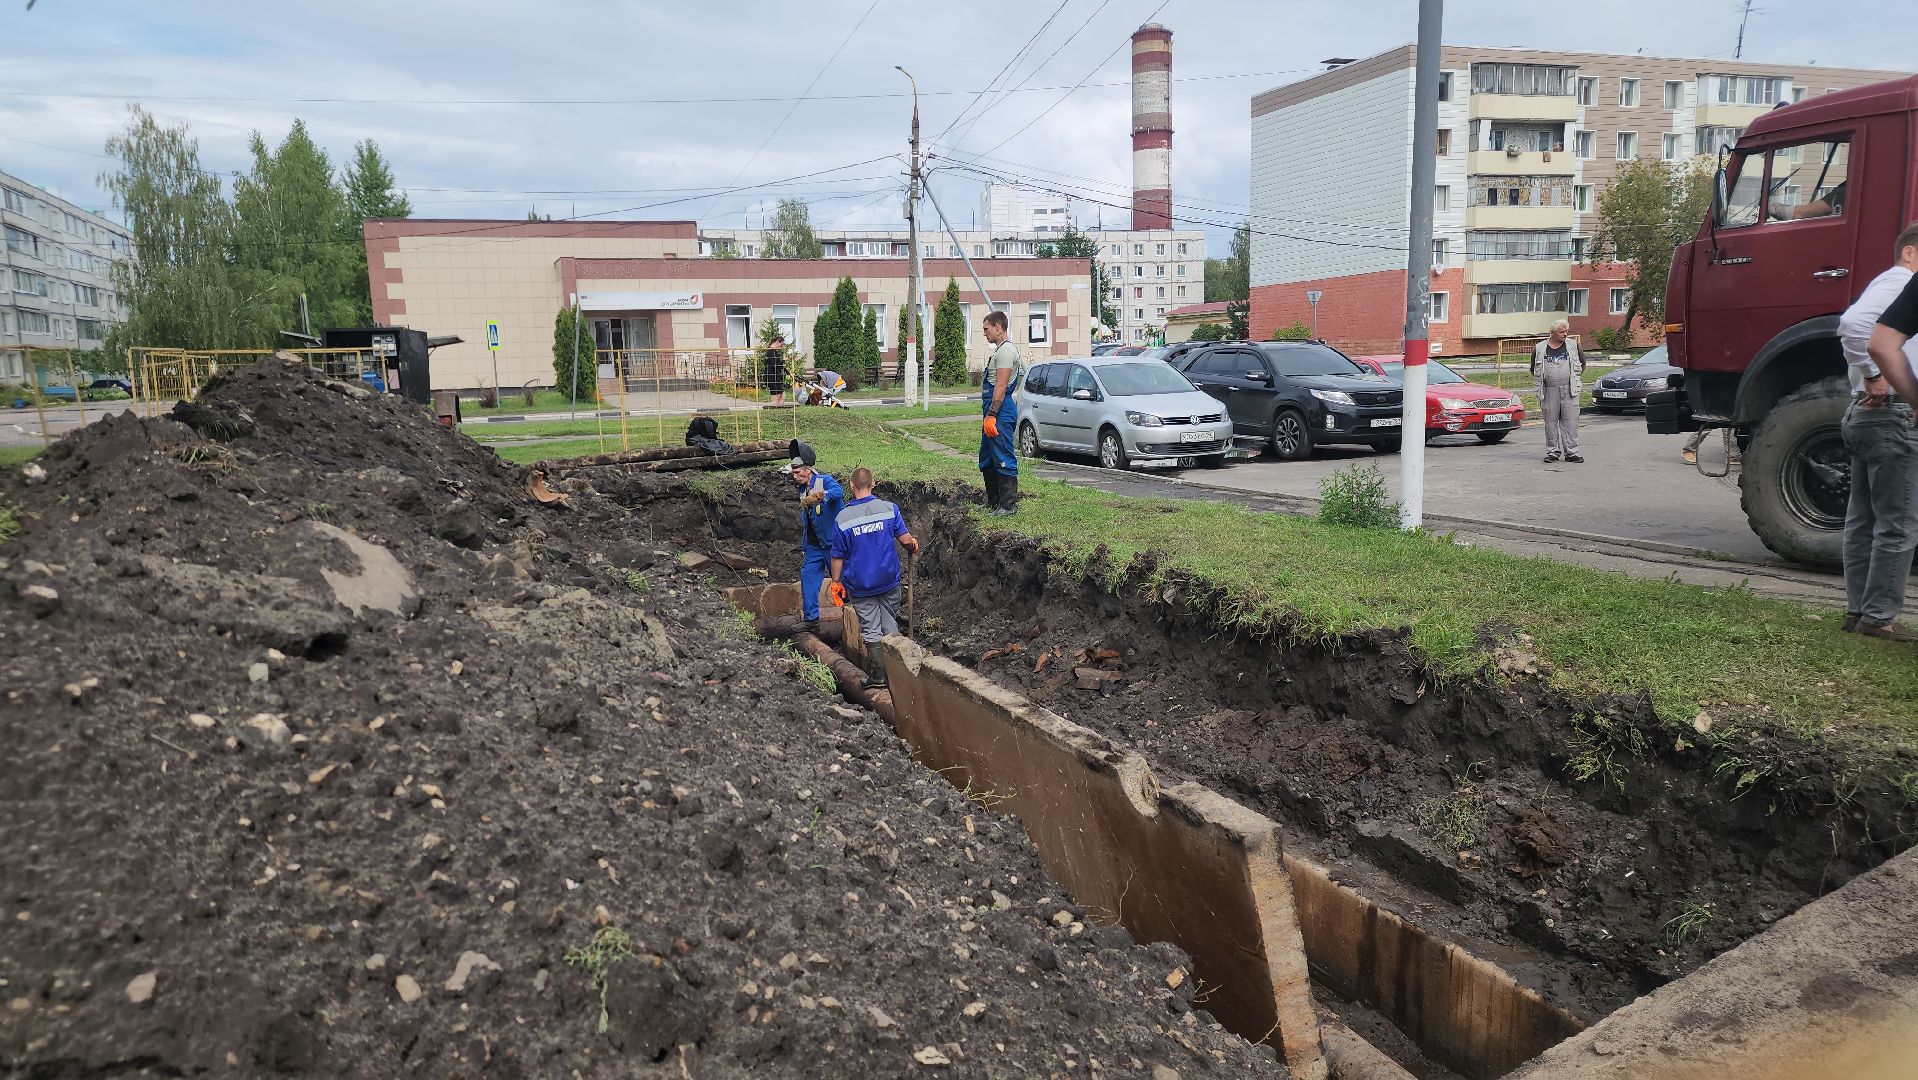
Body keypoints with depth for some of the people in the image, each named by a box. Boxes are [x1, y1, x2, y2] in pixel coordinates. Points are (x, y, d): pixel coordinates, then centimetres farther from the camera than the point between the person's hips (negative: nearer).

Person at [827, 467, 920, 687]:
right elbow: (905, 539, -7)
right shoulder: (889, 508, -9)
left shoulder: (843, 517, -12)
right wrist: (914, 545, 15)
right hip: (889, 579, 2)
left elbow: (838, 556, -7)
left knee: (871, 629, 8)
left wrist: (836, 583, 4)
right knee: (890, 624, 16)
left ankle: (879, 675, 11)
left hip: (860, 584, -2)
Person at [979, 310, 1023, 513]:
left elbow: (1001, 386, -20)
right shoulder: (999, 350, 21)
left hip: (1001, 412, -12)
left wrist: (991, 415, -23)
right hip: (994, 413, 12)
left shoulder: (1006, 350, -13)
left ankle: (1009, 504, -5)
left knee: (1003, 459, -8)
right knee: (987, 459, 17)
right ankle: (993, 502, 25)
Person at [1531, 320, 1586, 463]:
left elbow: (1582, 364, 19)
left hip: (1569, 390, 0)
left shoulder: (1573, 346, 8)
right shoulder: (1539, 348, 5)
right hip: (1549, 391, 0)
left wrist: (1573, 379, 14)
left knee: (1570, 421, -3)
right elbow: (1534, 370, 14)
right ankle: (1552, 452, 11)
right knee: (1551, 422, 3)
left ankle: (1571, 452, 1)